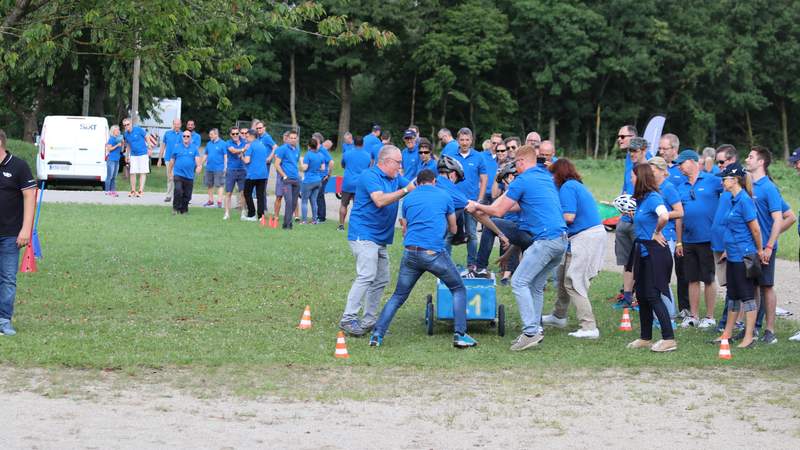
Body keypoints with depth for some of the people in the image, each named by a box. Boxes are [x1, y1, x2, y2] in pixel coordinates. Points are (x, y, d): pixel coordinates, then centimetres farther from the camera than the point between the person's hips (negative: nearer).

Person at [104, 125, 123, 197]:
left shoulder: (118, 138, 13)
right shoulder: (111, 139, -8)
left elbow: (121, 150, 18)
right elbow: (109, 148, -13)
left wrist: (122, 144, 2)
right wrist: (117, 145, -18)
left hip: (117, 160, 8)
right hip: (111, 160, -8)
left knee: (114, 177, 10)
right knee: (110, 176, -6)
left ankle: (113, 191, 13)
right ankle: (107, 191, -4)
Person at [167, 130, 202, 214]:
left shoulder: (194, 148, 7)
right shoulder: (177, 148, 6)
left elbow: (197, 159, -3)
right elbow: (172, 160, 12)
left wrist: (199, 166, -24)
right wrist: (170, 172, 14)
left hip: (189, 175, 2)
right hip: (178, 174, -2)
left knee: (187, 195, 6)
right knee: (178, 190, -19)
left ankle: (184, 209, 23)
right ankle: (176, 208, -5)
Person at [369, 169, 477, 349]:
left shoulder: (408, 199, 16)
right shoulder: (444, 196, 11)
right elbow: (453, 229, 23)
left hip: (410, 253, 3)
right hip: (434, 253, -3)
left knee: (398, 296, 15)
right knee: (458, 290, 15)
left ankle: (377, 335, 4)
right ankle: (459, 335, 4)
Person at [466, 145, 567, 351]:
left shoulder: (522, 181, -5)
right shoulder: (547, 178, 21)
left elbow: (499, 211, 1)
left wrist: (477, 206, 17)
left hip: (546, 239, -9)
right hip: (561, 238, 9)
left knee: (519, 282, -9)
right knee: (536, 286, 15)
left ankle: (531, 331, -16)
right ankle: (535, 330, 14)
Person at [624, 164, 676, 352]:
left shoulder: (653, 197, -17)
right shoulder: (642, 199, 12)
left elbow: (664, 216, -35)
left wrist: (657, 233, -20)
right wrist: (631, 215, 12)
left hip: (655, 252, -10)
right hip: (643, 252, 10)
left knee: (653, 296, -8)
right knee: (641, 295, 13)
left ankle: (669, 339, -5)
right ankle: (645, 338, 22)